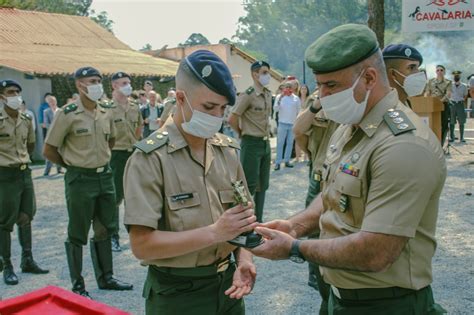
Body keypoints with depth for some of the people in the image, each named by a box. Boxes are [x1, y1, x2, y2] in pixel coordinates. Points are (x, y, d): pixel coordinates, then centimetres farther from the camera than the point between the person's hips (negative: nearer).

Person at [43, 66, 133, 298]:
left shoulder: (106, 112, 4)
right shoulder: (67, 114, -13)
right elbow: (49, 150, -7)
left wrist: (100, 159, 13)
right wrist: (73, 165, 1)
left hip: (105, 176, 6)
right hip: (80, 180, -6)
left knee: (104, 230, 15)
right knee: (77, 235, 6)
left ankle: (106, 278, 30)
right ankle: (78, 285, 19)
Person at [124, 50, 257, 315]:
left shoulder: (228, 151, 2)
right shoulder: (149, 159, -15)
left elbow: (241, 218, 7)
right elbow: (142, 244, -19)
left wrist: (244, 259, -12)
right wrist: (215, 232, -25)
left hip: (226, 284, 5)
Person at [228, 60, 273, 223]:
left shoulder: (268, 94, 9)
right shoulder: (248, 95, -15)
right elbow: (232, 119, -16)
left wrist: (266, 135, 14)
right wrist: (243, 133, -2)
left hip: (265, 143, 8)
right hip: (251, 144, -8)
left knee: (262, 184, 12)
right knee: (250, 185, -4)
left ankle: (258, 220, 23)